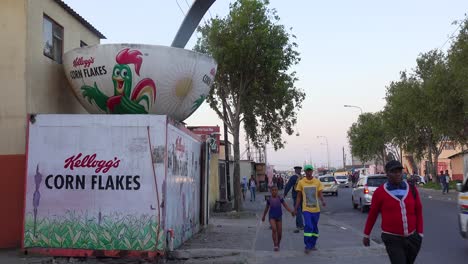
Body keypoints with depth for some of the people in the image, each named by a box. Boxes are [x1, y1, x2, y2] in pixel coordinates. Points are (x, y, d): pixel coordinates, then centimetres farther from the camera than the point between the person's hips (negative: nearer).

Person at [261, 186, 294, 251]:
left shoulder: (280, 198, -3)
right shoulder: (269, 199, -1)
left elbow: (285, 206, -4)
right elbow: (266, 208, 13)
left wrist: (291, 211, -21)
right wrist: (263, 216, 22)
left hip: (279, 216, 1)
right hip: (272, 216, -1)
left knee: (279, 233, 3)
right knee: (274, 229, -23)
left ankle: (278, 245, 26)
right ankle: (275, 245, -14)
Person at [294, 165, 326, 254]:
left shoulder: (317, 182, 2)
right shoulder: (301, 182, 0)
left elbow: (320, 194, 0)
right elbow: (299, 197, 6)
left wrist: (323, 201, -22)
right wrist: (295, 208, 4)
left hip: (316, 209, 2)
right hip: (306, 209, -2)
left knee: (315, 228, 11)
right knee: (308, 227, -15)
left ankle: (312, 245, 26)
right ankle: (307, 246, -7)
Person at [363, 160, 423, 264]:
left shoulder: (412, 189, 1)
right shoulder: (380, 192, -8)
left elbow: (418, 212, 6)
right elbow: (372, 214, 1)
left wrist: (420, 233, 3)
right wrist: (366, 235, 7)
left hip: (412, 238, 4)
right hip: (393, 239, -4)